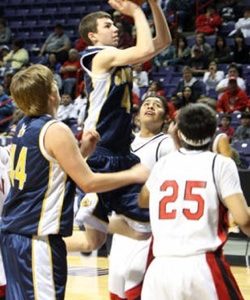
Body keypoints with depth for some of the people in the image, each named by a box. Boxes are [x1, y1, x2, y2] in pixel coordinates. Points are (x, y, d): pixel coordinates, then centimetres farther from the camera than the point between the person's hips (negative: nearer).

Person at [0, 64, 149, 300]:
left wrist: (82, 151, 14)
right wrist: (134, 175, -2)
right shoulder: (55, 130, -15)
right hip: (37, 237, -9)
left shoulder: (23, 126, 11)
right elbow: (88, 183, -13)